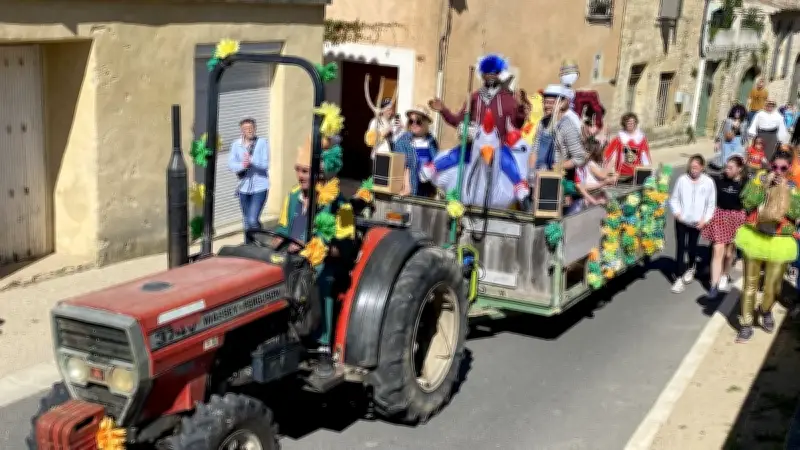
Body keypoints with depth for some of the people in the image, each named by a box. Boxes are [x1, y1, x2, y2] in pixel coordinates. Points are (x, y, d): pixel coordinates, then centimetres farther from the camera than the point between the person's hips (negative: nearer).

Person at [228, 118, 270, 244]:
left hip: (260, 187, -4)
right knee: (247, 222, 16)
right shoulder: (236, 145, 2)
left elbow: (265, 165, -12)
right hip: (244, 188, 4)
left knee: (253, 220, -15)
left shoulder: (262, 142, -5)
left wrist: (251, 161, -27)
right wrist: (242, 165, -27)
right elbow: (231, 165, -7)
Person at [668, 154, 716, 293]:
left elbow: (711, 204, -1)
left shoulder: (708, 182, -7)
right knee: (680, 247, -3)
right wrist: (677, 212, -12)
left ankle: (691, 268, 43)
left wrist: (705, 219, -9)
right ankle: (679, 278, 1)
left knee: (692, 246, 14)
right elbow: (674, 199, 2)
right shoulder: (682, 180, -7)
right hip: (682, 220, 0)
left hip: (697, 222, 0)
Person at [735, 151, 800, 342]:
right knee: (750, 283, 8)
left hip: (779, 243, 0)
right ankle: (746, 323, 20)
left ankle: (765, 311, 40)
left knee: (772, 286, 9)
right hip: (755, 238, 0)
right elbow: (747, 203, -17)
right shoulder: (759, 179, -4)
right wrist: (764, 184, -20)